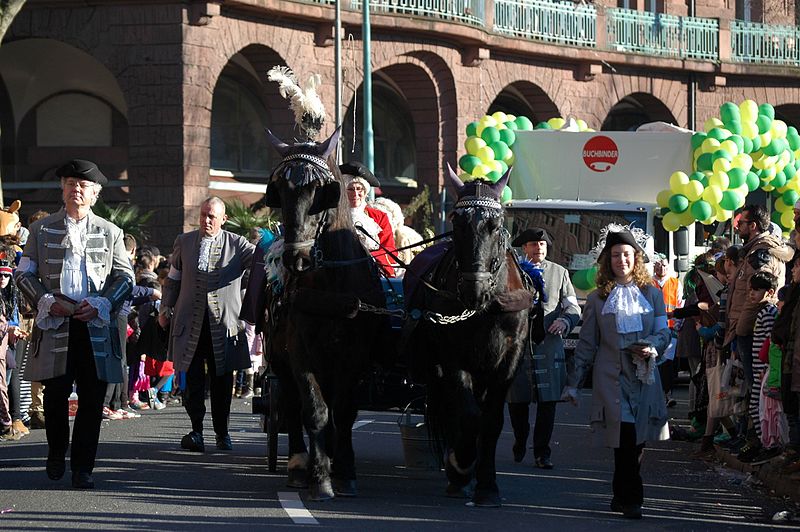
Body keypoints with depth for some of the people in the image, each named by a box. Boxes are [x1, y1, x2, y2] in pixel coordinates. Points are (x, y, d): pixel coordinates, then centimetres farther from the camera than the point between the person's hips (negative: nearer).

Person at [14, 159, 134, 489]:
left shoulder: (110, 232, 12)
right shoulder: (42, 230, 10)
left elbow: (125, 276, 9)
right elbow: (24, 273, 7)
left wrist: (100, 304, -7)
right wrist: (48, 302, -8)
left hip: (96, 325, 1)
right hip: (55, 325, -1)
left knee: (92, 399, -2)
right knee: (56, 394, -2)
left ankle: (82, 468, 4)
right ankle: (56, 453, 22)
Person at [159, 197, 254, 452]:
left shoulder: (237, 244, 3)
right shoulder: (184, 242, 10)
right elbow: (173, 279, 17)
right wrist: (165, 309, 11)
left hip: (223, 323, -1)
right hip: (190, 323, 1)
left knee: (222, 380, 6)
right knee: (193, 379, -3)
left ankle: (222, 432, 18)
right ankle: (196, 431, 3)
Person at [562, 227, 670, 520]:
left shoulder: (651, 294, 14)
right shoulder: (597, 299, 10)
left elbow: (664, 332, 11)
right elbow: (586, 344, 11)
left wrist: (652, 345, -12)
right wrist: (573, 382, 8)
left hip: (644, 375, 2)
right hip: (612, 377, -2)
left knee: (637, 439, -2)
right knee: (626, 437, -13)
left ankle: (622, 495, 13)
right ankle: (631, 499, -8)